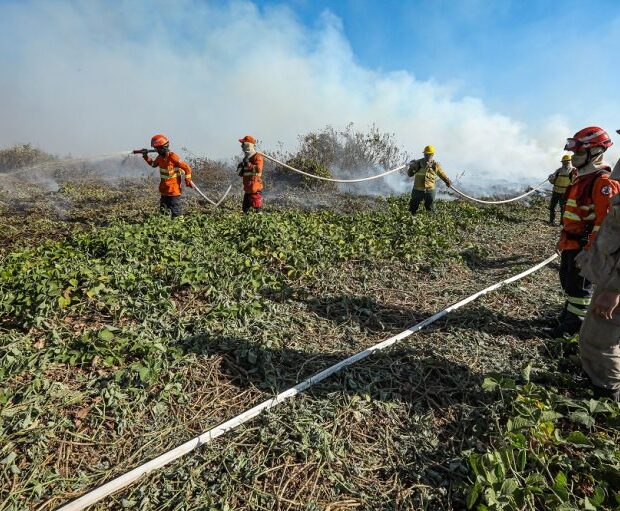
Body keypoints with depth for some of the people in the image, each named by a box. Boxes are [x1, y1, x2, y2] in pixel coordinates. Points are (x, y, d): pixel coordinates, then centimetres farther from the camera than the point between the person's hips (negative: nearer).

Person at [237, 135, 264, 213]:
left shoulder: (257, 157, -7)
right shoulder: (246, 157, 21)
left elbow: (258, 169, -25)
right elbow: (242, 174, 27)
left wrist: (248, 164, -21)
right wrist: (241, 168, 6)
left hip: (255, 189, -10)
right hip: (248, 189, 10)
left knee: (256, 209, -9)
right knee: (245, 209, 15)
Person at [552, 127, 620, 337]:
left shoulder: (603, 182, -18)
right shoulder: (582, 178, 13)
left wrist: (589, 251, -24)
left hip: (583, 244, -9)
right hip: (570, 242, 9)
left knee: (578, 286, 3)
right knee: (567, 280, 20)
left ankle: (574, 323, 17)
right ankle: (569, 313, 37)